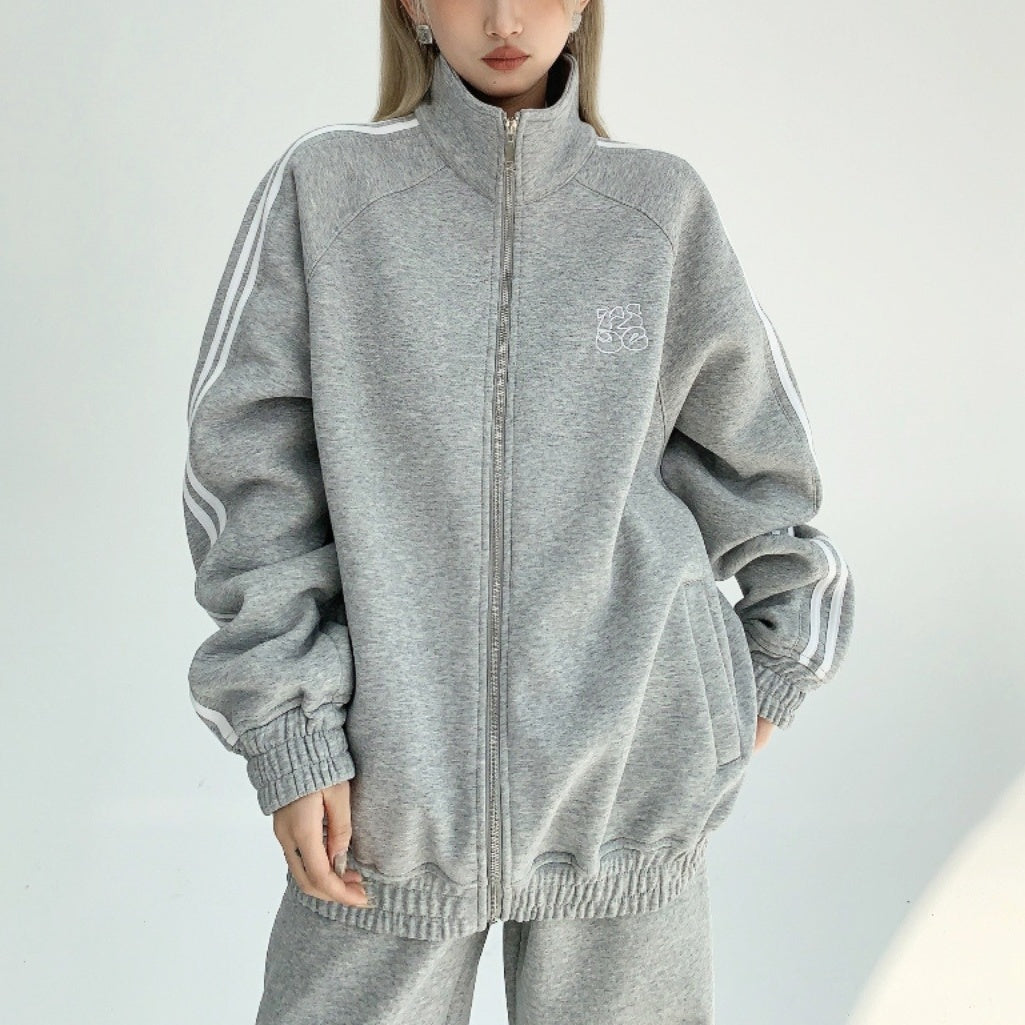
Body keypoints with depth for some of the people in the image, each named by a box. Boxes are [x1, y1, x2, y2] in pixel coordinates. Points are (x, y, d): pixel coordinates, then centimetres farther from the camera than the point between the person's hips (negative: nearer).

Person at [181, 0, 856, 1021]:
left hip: (626, 774, 2)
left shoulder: (660, 203, 5)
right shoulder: (324, 188, 0)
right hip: (391, 787, -1)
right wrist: (286, 732, -6)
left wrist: (783, 651, 18)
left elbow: (750, 436, 15)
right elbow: (250, 468, -2)